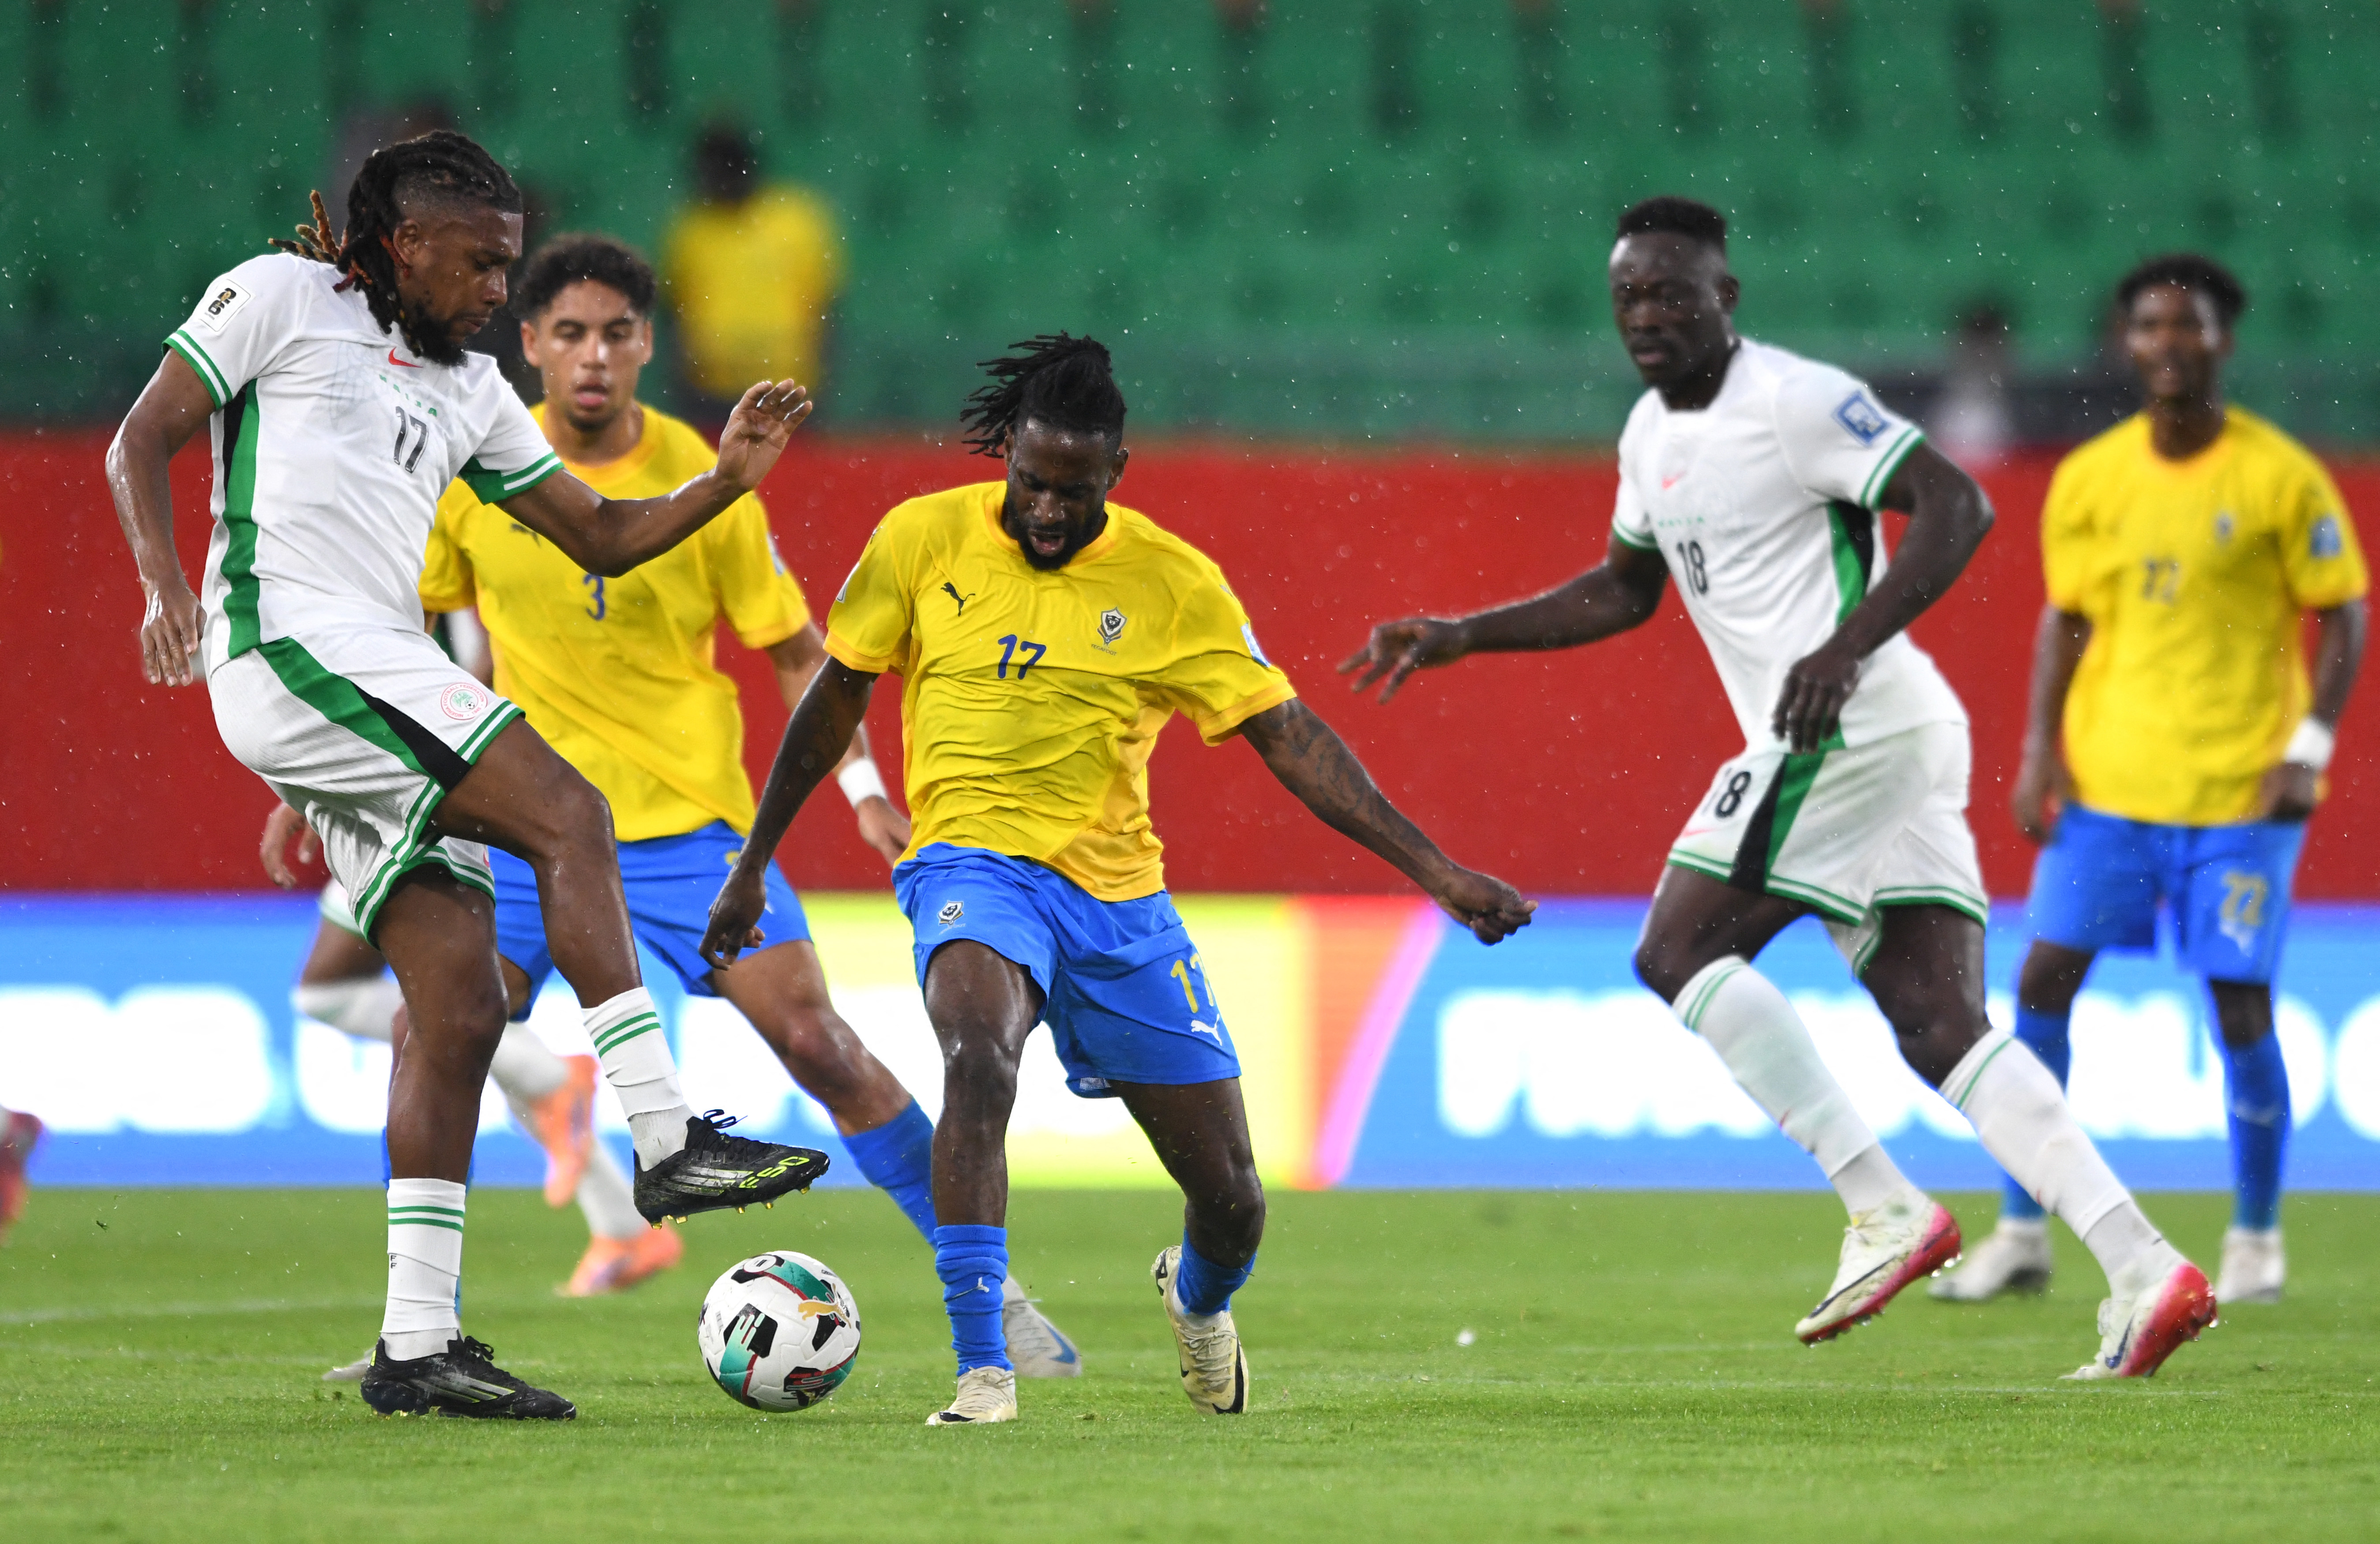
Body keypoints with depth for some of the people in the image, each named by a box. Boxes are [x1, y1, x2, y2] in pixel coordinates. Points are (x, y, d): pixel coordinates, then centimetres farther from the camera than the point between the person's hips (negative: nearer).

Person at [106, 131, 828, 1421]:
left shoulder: (469, 390, 25)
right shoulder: (282, 298, 5)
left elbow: (602, 536, 26)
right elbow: (141, 443, 2)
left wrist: (727, 480, 9)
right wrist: (164, 582, -15)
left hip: (377, 685, 8)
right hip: (297, 649, -8)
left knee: (461, 1002, 0)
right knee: (569, 819, -21)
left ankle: (416, 1343, 0)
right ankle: (667, 1141, -23)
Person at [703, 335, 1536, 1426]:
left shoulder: (1173, 582, -3)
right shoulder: (925, 539, -3)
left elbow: (1290, 738, -2)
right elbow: (837, 698, 10)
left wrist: (1435, 871, -9)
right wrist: (753, 866, 15)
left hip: (1120, 894, 2)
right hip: (975, 865, -2)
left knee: (1227, 1192, 5)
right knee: (978, 1054, -36)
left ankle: (1199, 1298, 45)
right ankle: (982, 1372, -34)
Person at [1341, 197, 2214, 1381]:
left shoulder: (1795, 400, -9)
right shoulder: (1653, 435, 19)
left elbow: (1957, 507, -16)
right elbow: (1623, 590, 35)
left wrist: (1848, 647, -26)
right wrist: (1457, 638, 30)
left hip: (1850, 727, -9)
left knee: (1678, 952, -8)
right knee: (1941, 1031, -1)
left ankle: (1882, 1206, -11)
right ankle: (2142, 1271, -10)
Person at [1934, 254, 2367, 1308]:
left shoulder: (2281, 478, -5)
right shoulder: (2088, 479, 5)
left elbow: (2341, 618, -1)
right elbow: (2064, 619, 12)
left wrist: (2310, 748, -11)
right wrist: (2040, 748, 1)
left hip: (2241, 787, -3)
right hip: (2106, 780, 3)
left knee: (2239, 1007, -4)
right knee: (2042, 982, -4)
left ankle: (2255, 1241, 12)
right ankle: (2022, 1236, 5)